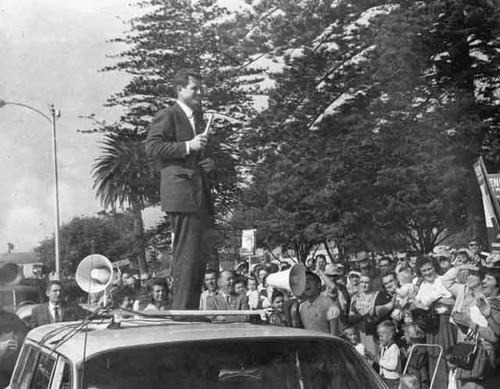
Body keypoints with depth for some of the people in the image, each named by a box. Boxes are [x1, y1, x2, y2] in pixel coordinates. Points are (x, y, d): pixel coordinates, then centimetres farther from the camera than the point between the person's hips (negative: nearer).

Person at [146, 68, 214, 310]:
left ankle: (192, 311, 18)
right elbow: (152, 147, -14)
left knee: (200, 258, 10)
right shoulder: (167, 116, -3)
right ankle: (181, 313, -5)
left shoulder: (198, 117, 24)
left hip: (200, 194, 9)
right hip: (181, 192, -9)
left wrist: (208, 163, 13)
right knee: (186, 255, -11)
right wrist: (187, 146, -17)